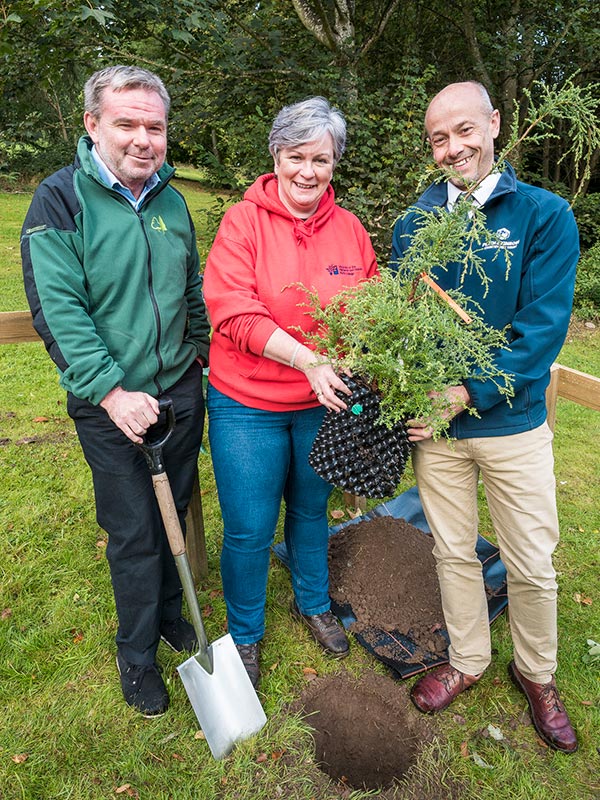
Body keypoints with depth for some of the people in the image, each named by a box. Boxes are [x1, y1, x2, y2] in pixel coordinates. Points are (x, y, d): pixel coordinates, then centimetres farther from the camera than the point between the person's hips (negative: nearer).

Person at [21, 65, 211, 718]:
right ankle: (136, 651, 30)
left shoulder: (171, 199, 7)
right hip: (110, 404, -5)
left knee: (174, 513, 18)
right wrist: (111, 391, -23)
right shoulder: (61, 199, -10)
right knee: (134, 532, 6)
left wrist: (209, 357, 16)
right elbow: (57, 309, -17)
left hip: (180, 389, 5)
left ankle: (168, 611, 43)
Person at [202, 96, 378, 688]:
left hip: (325, 404, 4)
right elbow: (232, 310, -18)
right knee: (249, 529, 7)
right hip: (248, 406, -3)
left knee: (311, 511, 21)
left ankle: (313, 603, 48)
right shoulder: (243, 221, -9)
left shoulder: (349, 228, 3)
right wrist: (307, 360, -26)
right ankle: (244, 633, 34)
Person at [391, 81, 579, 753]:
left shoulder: (545, 216, -6)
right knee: (453, 553, 17)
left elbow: (543, 329, -13)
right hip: (434, 423, 3)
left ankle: (536, 673, 38)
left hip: (512, 420, -2)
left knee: (532, 566, 11)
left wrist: (467, 393, -20)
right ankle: (467, 660, 41)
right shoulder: (412, 226, 3)